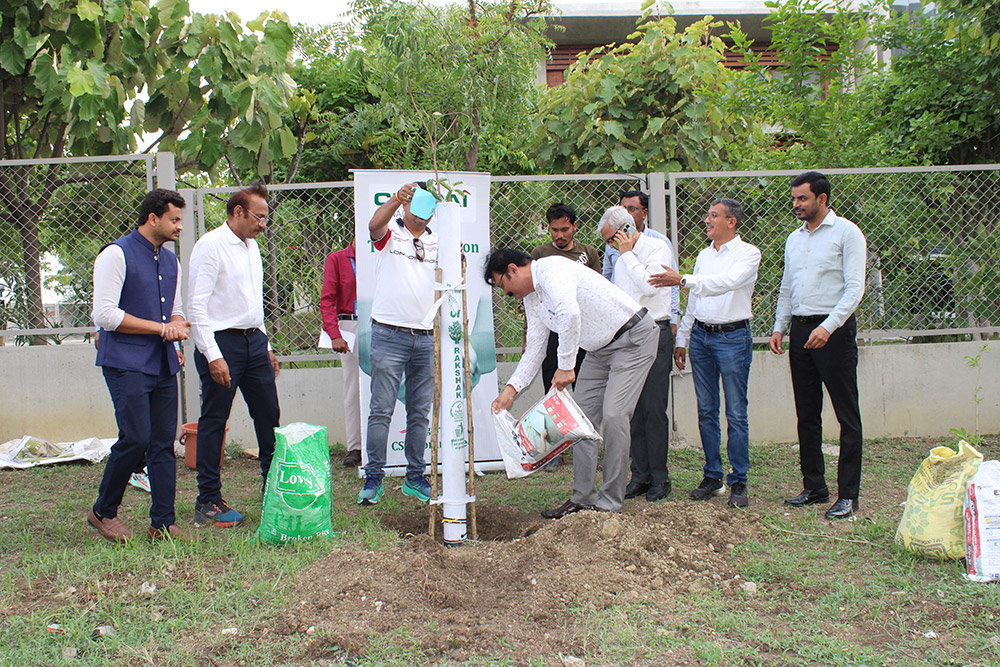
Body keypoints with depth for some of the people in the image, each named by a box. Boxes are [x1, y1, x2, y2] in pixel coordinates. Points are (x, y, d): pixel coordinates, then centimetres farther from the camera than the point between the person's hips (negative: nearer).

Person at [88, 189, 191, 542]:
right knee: (135, 439, -13)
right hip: (126, 363, -7)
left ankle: (163, 522, 9)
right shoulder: (116, 255, -6)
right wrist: (161, 328, -11)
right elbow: (105, 314, -13)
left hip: (164, 365, 7)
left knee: (164, 443, 3)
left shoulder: (171, 261, 17)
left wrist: (177, 326, 0)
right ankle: (103, 512, 8)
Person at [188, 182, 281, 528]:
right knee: (213, 422, 0)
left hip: (254, 340, 8)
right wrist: (213, 356, -21)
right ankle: (208, 502, 8)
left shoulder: (251, 245, 15)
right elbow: (197, 305, -16)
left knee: (269, 417, 9)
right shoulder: (210, 246, -11)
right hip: (222, 342, -8)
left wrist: (266, 345, 20)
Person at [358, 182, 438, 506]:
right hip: (390, 335, -4)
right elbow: (374, 225, -21)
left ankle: (415, 477, 17)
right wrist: (397, 198, -37)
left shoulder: (438, 241, 14)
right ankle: (373, 478, 3)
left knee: (420, 412, 8)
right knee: (381, 409, -4)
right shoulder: (390, 232, 2)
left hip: (427, 338, 4)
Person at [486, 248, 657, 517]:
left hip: (633, 338, -10)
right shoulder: (530, 298, 9)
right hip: (600, 349, 10)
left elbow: (570, 313, -40)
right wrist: (511, 388, 2)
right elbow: (534, 349, 12)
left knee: (613, 415, -16)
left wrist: (565, 365, -34)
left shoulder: (551, 268, -22)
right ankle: (583, 497, 12)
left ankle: (611, 502, -7)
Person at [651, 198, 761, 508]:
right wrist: (681, 340, 17)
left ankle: (739, 482, 4)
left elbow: (727, 282, -24)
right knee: (706, 410, 8)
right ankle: (713, 477, 16)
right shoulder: (704, 255, 15)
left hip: (732, 336, -6)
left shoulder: (748, 253, -5)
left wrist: (682, 280, -31)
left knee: (736, 413, -3)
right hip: (701, 335, 6)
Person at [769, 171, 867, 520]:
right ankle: (814, 487, 18)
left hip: (835, 330, -7)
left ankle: (848, 494, 1)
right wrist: (779, 327, 10)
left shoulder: (846, 233, -5)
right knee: (807, 415, 10)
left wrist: (828, 326, -22)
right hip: (800, 331, 7)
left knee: (847, 415, -3)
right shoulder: (794, 239, 16)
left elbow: (855, 288, -12)